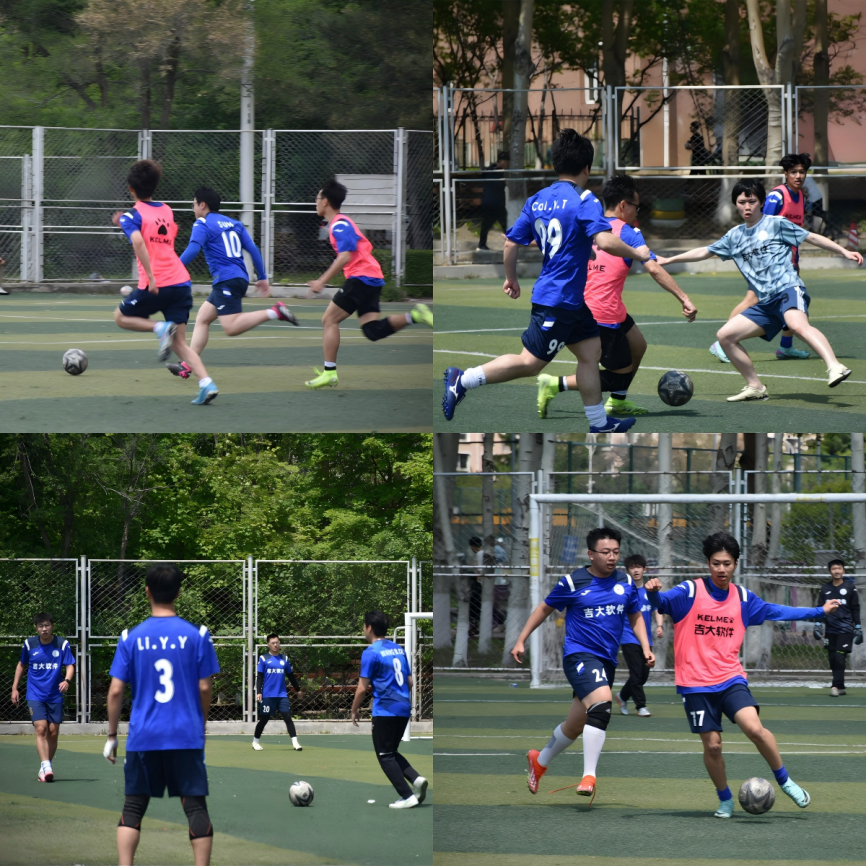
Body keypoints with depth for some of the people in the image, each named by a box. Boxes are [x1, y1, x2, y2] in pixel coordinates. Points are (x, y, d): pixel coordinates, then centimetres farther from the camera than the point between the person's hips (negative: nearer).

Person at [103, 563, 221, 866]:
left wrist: (112, 735, 8)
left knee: (133, 806, 8)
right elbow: (204, 688, 0)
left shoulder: (131, 637, -1)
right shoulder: (197, 635, -2)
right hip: (187, 737, 0)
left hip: (143, 738, 1)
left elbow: (116, 691, -2)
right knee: (195, 805, 3)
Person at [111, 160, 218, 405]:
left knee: (121, 317, 20)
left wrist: (151, 278, -24)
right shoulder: (167, 211, 16)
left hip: (155, 285, -6)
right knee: (179, 343, 5)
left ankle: (161, 329, -7)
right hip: (181, 282, 6)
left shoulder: (132, 216, -3)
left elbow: (139, 242, -23)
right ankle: (206, 383, -16)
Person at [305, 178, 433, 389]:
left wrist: (322, 281, -22)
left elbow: (346, 256, -22)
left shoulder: (339, 224, -10)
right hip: (373, 279, 9)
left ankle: (329, 372, -8)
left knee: (329, 320, -5)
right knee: (372, 330, -1)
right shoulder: (341, 223, 21)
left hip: (361, 277, -9)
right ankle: (413, 316, -10)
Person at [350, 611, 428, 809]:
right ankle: (416, 779, -3)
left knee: (385, 756, 2)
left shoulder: (371, 653, -10)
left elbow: (362, 688, -10)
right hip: (404, 708, 7)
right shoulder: (399, 649, 12)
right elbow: (409, 681, 17)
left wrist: (354, 711, 2)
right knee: (392, 752, 19)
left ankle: (407, 796, -5)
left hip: (385, 710, -7)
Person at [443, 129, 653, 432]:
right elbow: (605, 241, -28)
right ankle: (463, 381, -3)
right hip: (558, 301, -9)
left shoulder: (537, 200, 6)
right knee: (531, 362, -4)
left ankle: (599, 423, 18)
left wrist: (511, 279, 23)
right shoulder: (584, 200, -16)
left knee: (591, 351, 14)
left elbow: (511, 243, 8)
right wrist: (636, 254, -11)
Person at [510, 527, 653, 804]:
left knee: (576, 725, 15)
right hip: (579, 654, -6)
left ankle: (540, 760, 42)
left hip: (607, 661, 6)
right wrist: (521, 641, 7)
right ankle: (589, 777, -32)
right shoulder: (573, 583, -6)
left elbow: (635, 617, 21)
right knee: (602, 702, -31)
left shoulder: (625, 583, 6)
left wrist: (645, 647, 6)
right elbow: (545, 609, 8)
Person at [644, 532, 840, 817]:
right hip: (696, 683, -2)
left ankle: (785, 781, -1)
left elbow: (774, 611, 21)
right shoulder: (690, 592, -6)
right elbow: (664, 602, -22)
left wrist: (818, 611, 24)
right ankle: (725, 800, 20)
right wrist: (653, 593, -46)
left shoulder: (742, 597, 7)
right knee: (712, 745, -3)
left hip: (730, 678, 2)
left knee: (754, 728, -20)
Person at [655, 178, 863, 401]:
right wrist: (668, 260, 35)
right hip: (765, 304, 7)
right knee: (725, 335, 2)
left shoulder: (776, 224, 4)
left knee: (798, 325, -37)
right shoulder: (735, 236, 19)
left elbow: (812, 238, 6)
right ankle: (755, 387, 9)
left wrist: (844, 251, -1)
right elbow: (705, 252, 31)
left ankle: (834, 367, -55)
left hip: (788, 290, -7)